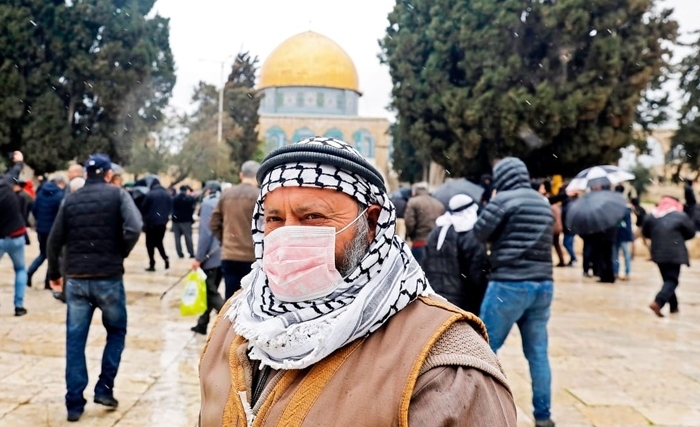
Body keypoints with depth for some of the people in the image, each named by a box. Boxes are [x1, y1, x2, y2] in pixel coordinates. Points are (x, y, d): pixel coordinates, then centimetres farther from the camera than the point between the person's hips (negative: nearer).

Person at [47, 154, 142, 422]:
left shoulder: (71, 200, 8)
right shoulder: (117, 195, -2)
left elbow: (55, 241, 7)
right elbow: (134, 228, -18)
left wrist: (54, 274, 19)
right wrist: (121, 254, -1)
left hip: (75, 279, 3)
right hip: (108, 278, -3)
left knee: (75, 341, 8)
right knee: (116, 331, 19)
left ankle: (74, 403, 11)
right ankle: (104, 388, 12)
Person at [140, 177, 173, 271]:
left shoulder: (150, 194, -9)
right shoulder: (167, 194, 6)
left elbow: (143, 208, -3)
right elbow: (170, 207, 10)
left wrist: (145, 218, 13)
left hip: (151, 222, -5)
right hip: (163, 222, 5)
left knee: (150, 243, 4)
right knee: (159, 242, 19)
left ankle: (152, 265, 0)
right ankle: (165, 258, -1)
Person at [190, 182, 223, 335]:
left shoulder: (208, 204, -9)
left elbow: (205, 233, -16)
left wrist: (198, 258, -13)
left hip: (211, 256, -8)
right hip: (223, 255, 8)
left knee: (210, 292, -3)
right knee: (210, 290, 16)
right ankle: (202, 324, 24)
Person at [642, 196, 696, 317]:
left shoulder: (651, 216, 6)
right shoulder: (680, 216, -5)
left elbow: (645, 233, 14)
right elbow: (691, 233, 3)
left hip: (658, 254, 5)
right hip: (675, 254, -5)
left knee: (668, 279, 18)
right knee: (672, 281, -2)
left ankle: (674, 306, 23)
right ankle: (658, 302, -23)